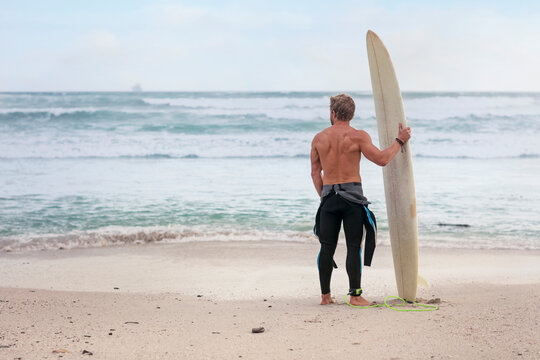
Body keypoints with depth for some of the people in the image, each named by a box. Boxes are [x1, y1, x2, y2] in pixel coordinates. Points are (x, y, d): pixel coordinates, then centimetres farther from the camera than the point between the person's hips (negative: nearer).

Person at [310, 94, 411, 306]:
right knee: (354, 247, -1)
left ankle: (325, 295, 11)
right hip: (352, 196, -3)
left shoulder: (319, 138, 8)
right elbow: (382, 159, -9)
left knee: (327, 247, 8)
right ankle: (355, 295, -1)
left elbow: (315, 173, 12)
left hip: (328, 196, 3)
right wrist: (400, 141, 4)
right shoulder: (358, 136, -5)